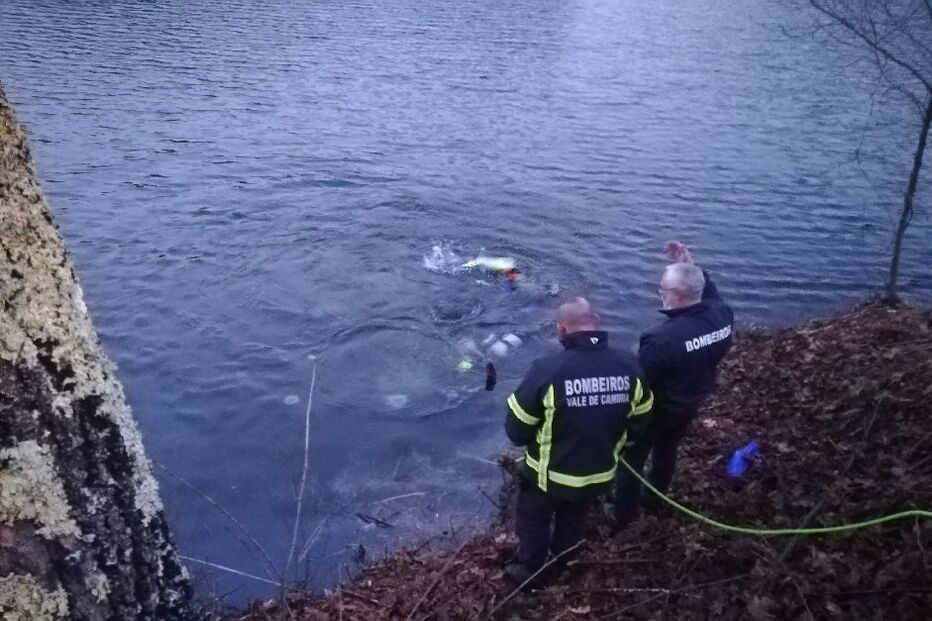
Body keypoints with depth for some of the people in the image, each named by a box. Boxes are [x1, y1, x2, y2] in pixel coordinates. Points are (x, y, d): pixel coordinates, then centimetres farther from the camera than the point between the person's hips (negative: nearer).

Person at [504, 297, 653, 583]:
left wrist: (534, 437, 4)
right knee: (573, 520, 33)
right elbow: (638, 424, -1)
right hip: (599, 473, 5)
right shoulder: (630, 366, -16)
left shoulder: (548, 369, -31)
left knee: (533, 520, 26)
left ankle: (529, 571, 46)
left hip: (550, 475, -4)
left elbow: (516, 429, -20)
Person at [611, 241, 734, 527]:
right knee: (667, 452, 31)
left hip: (655, 412, -7)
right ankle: (654, 500, 54)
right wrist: (691, 267, 4)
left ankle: (623, 515, 37)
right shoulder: (723, 316, -20)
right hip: (690, 405, 7)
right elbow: (710, 294, 8)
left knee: (631, 460, 18)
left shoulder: (663, 340, -40)